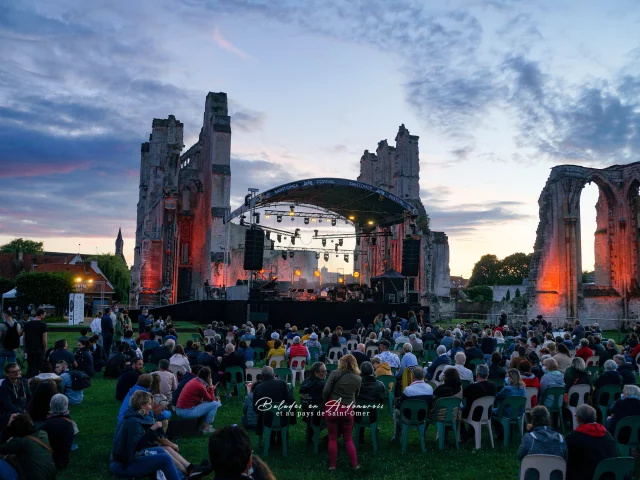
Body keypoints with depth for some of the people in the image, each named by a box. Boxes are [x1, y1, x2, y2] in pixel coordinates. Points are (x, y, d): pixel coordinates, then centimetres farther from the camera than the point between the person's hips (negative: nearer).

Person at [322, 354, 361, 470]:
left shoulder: (335, 374, -7)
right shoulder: (358, 379, 1)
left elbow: (325, 392, -8)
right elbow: (356, 395, 13)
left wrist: (327, 403, 8)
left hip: (332, 409, -2)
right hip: (347, 411, 2)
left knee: (332, 438, 10)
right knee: (348, 438, 15)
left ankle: (332, 465, 13)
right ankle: (354, 464, 14)